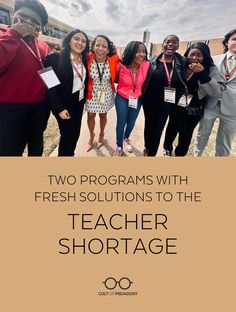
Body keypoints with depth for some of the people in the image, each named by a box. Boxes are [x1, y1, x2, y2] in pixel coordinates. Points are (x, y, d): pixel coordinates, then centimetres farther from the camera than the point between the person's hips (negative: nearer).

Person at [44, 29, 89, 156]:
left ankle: (71, 154, 34)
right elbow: (51, 85, -16)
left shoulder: (84, 60, 6)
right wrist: (59, 108, -20)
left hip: (79, 101, 6)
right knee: (67, 135, 0)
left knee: (76, 133, 14)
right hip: (65, 103, -6)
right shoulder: (56, 58, -13)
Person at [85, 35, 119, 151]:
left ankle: (101, 133, 45)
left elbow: (116, 77, -2)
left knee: (103, 115, 18)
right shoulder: (88, 59, -18)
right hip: (92, 93, 0)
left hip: (106, 93, 0)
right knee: (91, 116, 13)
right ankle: (91, 135, 39)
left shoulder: (113, 61, -18)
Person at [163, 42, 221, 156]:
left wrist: (203, 74, -26)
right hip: (176, 107, 2)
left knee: (186, 134, 12)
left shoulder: (212, 70, -8)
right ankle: (167, 149, 44)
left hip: (194, 111, -1)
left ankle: (179, 154, 36)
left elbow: (215, 92, -18)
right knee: (172, 129, 18)